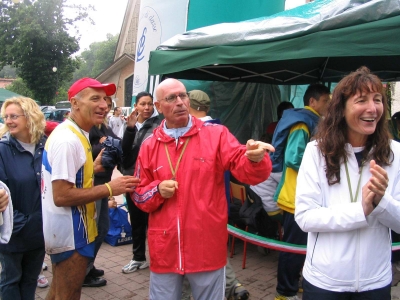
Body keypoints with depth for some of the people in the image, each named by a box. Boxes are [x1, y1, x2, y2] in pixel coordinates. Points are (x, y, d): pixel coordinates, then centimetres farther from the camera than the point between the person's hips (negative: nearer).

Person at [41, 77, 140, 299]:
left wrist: (92, 168, 5)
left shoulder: (74, 134, 9)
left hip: (66, 230, 10)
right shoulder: (68, 139, -24)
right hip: (70, 233, -10)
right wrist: (109, 189, -22)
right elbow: (61, 196, -27)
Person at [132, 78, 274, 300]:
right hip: (164, 248, 2)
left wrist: (255, 158, -37)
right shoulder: (149, 145, 4)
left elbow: (244, 167, -14)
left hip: (207, 247, -2)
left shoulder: (216, 134, -3)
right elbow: (138, 194, 9)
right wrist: (157, 191, -12)